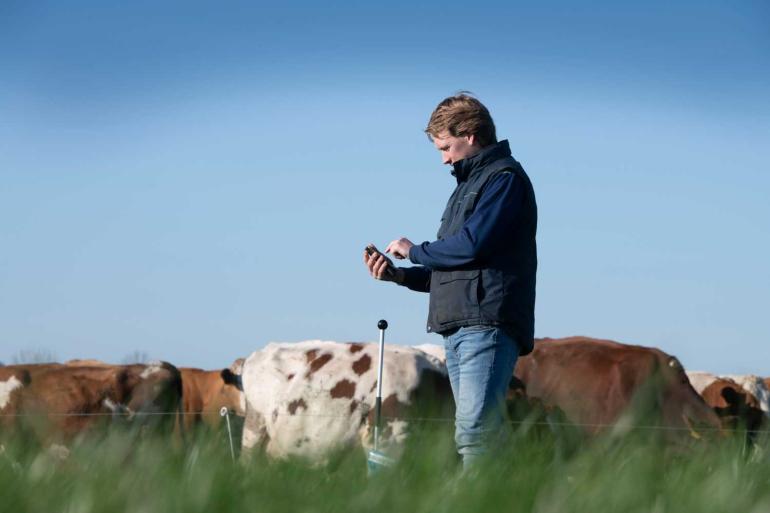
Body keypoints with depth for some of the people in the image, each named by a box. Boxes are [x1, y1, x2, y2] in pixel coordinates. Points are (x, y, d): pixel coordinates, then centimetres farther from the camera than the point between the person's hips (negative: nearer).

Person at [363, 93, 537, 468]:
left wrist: (415, 251, -1)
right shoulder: (468, 185, 29)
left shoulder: (505, 178, -2)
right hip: (459, 330, 10)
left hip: (488, 325, -10)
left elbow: (472, 244, -16)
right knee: (473, 429, 3)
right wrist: (399, 274, 14)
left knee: (474, 429, -21)